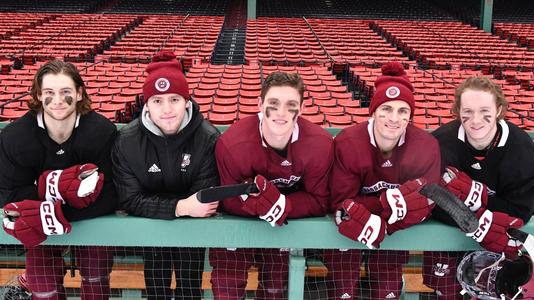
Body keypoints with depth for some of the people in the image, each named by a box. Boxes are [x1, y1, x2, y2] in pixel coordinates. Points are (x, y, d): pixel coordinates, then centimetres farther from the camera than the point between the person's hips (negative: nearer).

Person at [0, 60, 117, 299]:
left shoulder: (103, 132, -25)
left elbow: (110, 197, -27)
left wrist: (54, 213, -38)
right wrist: (51, 186, -33)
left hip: (92, 219, -1)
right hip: (40, 226, 1)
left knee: (96, 280, -1)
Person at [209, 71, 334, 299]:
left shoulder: (320, 144, -24)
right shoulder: (232, 144, -29)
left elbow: (319, 201, -17)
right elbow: (230, 203, -21)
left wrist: (282, 205, -36)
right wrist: (265, 202, -40)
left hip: (285, 229, 2)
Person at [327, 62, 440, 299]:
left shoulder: (427, 147, -14)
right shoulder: (347, 143, -20)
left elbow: (424, 204, -16)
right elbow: (341, 203, -17)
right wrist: (390, 203, -30)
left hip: (396, 236, 2)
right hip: (347, 236, -2)